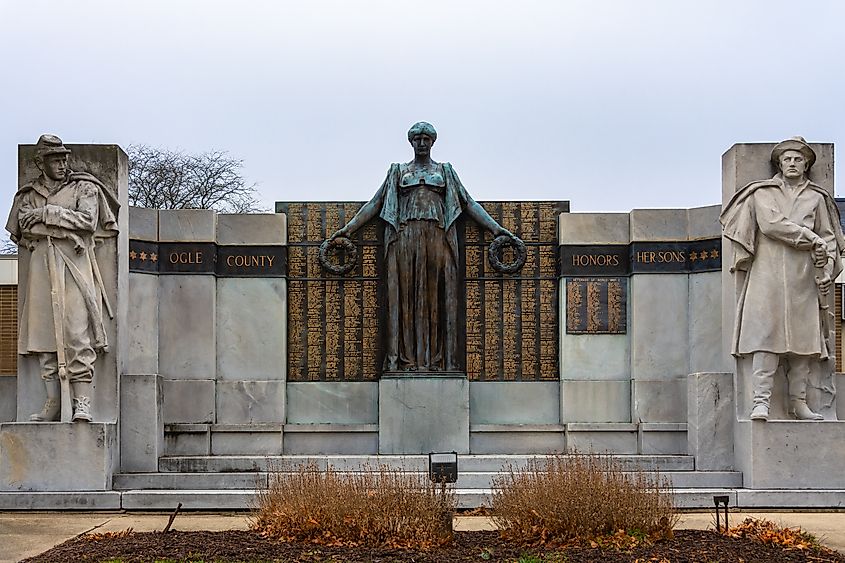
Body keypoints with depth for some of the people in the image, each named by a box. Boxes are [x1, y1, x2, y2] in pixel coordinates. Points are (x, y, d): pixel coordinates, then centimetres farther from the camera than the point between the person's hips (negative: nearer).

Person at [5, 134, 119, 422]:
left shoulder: (84, 188, 9)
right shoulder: (29, 194, 19)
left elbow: (89, 221, -5)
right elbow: (23, 226, 6)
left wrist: (48, 213, -4)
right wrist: (66, 221, -3)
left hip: (74, 266, -3)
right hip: (41, 266, 3)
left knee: (77, 332, -11)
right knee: (43, 333, -1)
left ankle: (82, 402, -13)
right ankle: (52, 403, 2)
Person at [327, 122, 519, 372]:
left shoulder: (445, 171, 18)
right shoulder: (398, 172, 17)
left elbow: (469, 203, 14)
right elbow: (375, 203, 14)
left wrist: (495, 228, 5)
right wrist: (349, 228, 5)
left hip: (437, 238, 0)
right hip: (405, 238, 0)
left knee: (437, 297, -4)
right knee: (404, 296, -6)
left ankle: (437, 359, -5)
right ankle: (406, 359, -7)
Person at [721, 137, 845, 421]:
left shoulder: (816, 198, 18)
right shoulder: (763, 193, 11)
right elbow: (771, 224, -5)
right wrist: (810, 239, -6)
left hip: (804, 280, 3)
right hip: (768, 275, -2)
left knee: (803, 338, -1)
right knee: (766, 335, -11)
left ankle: (798, 402, 4)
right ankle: (761, 401, -15)